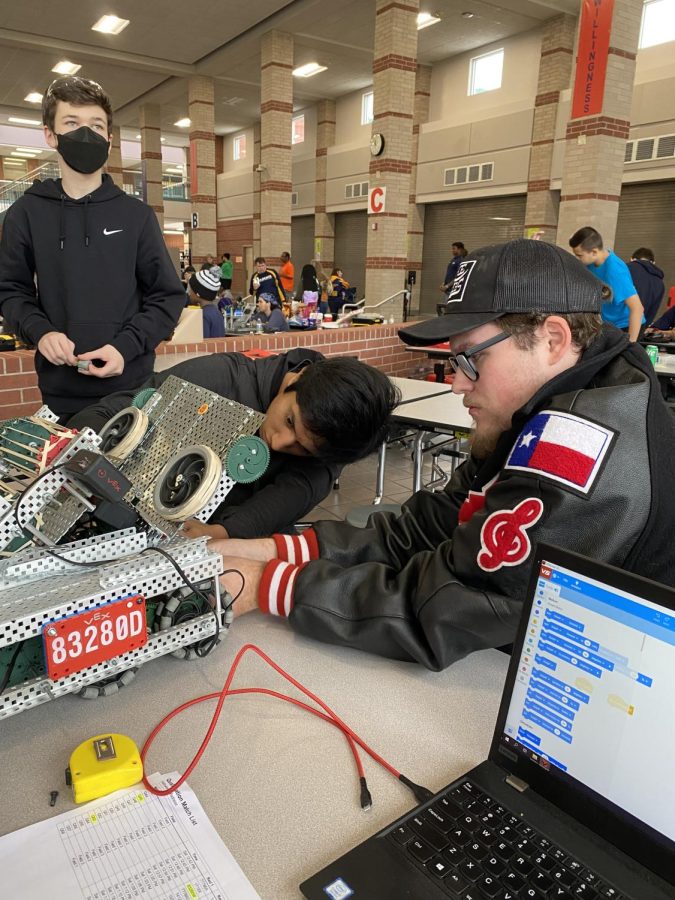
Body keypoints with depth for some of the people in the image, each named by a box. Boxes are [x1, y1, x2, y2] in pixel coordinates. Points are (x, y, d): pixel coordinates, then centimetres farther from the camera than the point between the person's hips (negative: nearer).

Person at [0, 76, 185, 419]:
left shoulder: (136, 214, 2)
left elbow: (168, 296, 1)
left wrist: (126, 345, -14)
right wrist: (39, 331, -12)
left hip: (130, 384, 0)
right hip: (60, 389, 1)